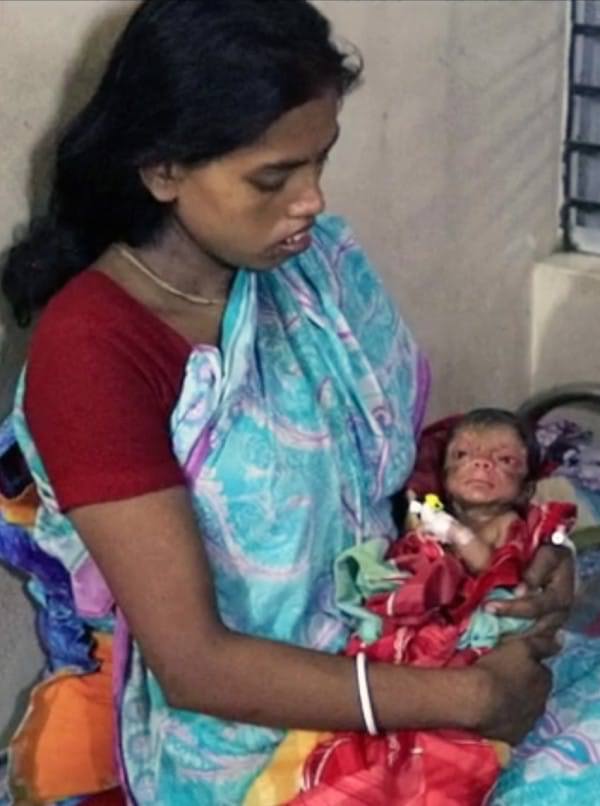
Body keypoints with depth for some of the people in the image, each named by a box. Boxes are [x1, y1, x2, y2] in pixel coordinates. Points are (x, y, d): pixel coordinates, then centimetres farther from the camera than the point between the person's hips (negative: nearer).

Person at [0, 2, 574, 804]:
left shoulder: (314, 263, -3)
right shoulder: (92, 350, -21)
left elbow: (415, 453, 9)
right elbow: (193, 664, -23)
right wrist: (467, 696, -24)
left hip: (392, 656, 6)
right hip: (246, 736, -6)